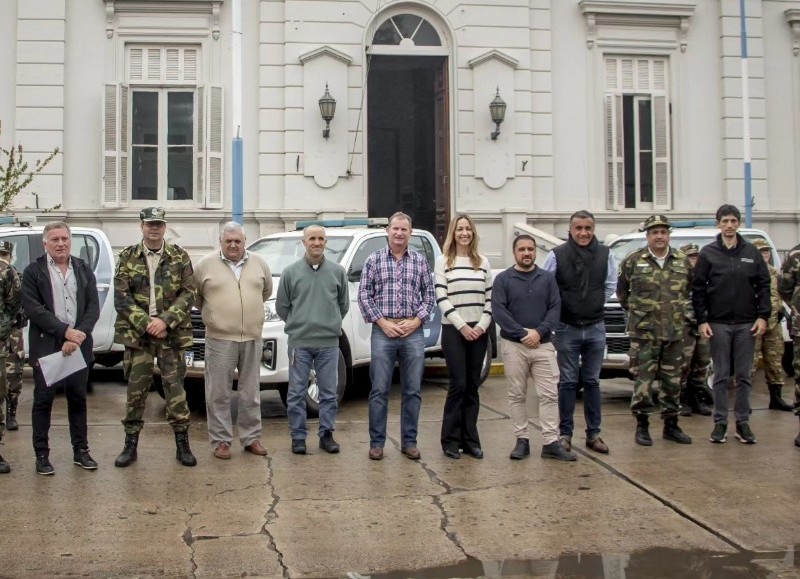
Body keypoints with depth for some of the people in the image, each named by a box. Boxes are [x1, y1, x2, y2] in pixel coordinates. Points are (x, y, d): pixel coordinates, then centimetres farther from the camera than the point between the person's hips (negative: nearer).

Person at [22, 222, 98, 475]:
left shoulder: (84, 270, 8)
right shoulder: (33, 272, 0)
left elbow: (93, 307, 2)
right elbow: (33, 309, -10)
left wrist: (77, 336, -12)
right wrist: (65, 331, -17)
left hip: (79, 347, 3)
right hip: (46, 348, -2)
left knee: (78, 399, 9)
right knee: (43, 401, 3)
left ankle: (81, 451, 18)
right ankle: (41, 455, 11)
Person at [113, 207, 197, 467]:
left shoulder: (179, 257, 4)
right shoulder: (128, 257, 5)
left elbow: (188, 294, -2)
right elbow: (121, 297, -1)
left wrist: (165, 320, -14)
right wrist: (146, 324, -12)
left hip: (172, 334, 0)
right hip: (137, 333, 1)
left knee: (175, 386, 1)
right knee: (136, 388, 5)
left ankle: (182, 443, 10)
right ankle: (131, 444, 15)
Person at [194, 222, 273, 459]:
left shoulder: (258, 263, 7)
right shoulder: (206, 264, -1)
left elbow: (267, 290, 21)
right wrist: (211, 312, 10)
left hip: (252, 339, 3)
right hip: (220, 339, -3)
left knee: (251, 393, 10)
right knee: (219, 394, 1)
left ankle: (251, 438, 19)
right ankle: (221, 441, 10)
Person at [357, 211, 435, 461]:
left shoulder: (420, 261, 8)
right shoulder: (374, 260, 4)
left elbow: (430, 295, 8)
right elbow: (364, 295, 1)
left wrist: (416, 321, -5)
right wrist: (383, 322, -8)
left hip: (413, 333, 2)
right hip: (383, 332, -2)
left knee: (412, 391, 6)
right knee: (379, 390, 1)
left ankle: (409, 442, 15)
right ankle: (376, 442, 9)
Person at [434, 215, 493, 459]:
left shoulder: (483, 262, 11)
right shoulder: (443, 262, 1)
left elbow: (490, 297, 9)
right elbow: (441, 298, -7)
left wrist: (482, 325, -5)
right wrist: (462, 326, -13)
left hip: (479, 331, 3)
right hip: (454, 330, -3)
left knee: (473, 386, 5)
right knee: (458, 385, -6)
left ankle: (470, 439, 12)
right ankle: (450, 440, 4)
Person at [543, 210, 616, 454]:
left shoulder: (605, 254, 1)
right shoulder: (557, 255, -9)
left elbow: (611, 285, 13)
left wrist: (596, 302, 8)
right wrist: (560, 306, -1)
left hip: (596, 327, 3)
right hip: (567, 328, -3)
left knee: (592, 381, 10)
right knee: (568, 382, 4)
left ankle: (593, 433, 17)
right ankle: (565, 433, 11)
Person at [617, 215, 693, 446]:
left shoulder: (682, 261, 6)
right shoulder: (633, 261, -2)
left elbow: (688, 288, 20)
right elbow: (621, 291, 10)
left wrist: (679, 309, 13)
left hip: (675, 331, 3)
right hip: (644, 332, -3)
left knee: (672, 380, 10)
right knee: (643, 379, -2)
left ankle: (671, 425, 20)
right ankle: (642, 426, 9)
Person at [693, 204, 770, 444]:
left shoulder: (751, 252, 5)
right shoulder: (708, 253, 0)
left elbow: (763, 285, 7)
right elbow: (698, 289, 0)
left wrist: (763, 316, -2)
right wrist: (701, 320, -6)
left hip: (747, 324, 1)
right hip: (718, 323, -1)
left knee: (744, 376, 6)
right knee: (721, 376, 4)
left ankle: (743, 422, 14)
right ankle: (720, 423, 11)